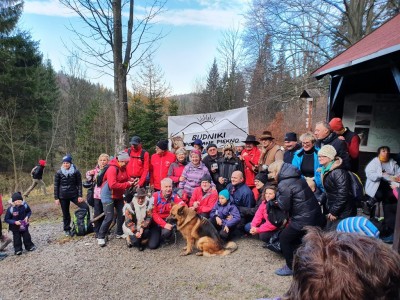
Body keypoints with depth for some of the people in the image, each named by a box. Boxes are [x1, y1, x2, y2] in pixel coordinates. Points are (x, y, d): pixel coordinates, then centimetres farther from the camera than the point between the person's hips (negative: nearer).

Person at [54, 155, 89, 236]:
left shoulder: (76, 172, -4)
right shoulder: (59, 173, -3)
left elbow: (79, 184, -1)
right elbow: (56, 186, 1)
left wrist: (80, 196, -7)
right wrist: (56, 198, -3)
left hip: (74, 194, 0)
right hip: (63, 197, 0)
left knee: (86, 207, -10)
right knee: (65, 214, 9)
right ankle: (67, 230, 27)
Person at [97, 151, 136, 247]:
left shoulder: (123, 168, 1)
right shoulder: (112, 168, -24)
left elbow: (126, 179, 12)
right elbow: (113, 185, -32)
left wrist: (131, 181, -11)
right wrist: (127, 184, -28)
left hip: (119, 195, 8)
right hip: (108, 195, -8)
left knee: (122, 215, 11)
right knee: (109, 217, -8)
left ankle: (119, 233, 27)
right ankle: (101, 237, 6)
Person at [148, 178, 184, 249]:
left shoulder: (174, 196, -10)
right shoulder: (155, 196, -14)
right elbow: (153, 213, -16)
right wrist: (164, 224, -24)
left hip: (168, 220, 0)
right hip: (156, 221, 0)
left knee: (166, 232, -33)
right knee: (152, 245, -10)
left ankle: (166, 239, 6)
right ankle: (156, 235, 25)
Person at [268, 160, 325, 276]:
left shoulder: (284, 184, -18)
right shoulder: (297, 178, 10)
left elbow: (284, 206, -14)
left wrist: (278, 194, -1)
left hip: (304, 220, -9)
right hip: (314, 216, 9)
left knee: (284, 238, 7)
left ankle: (291, 267, 16)